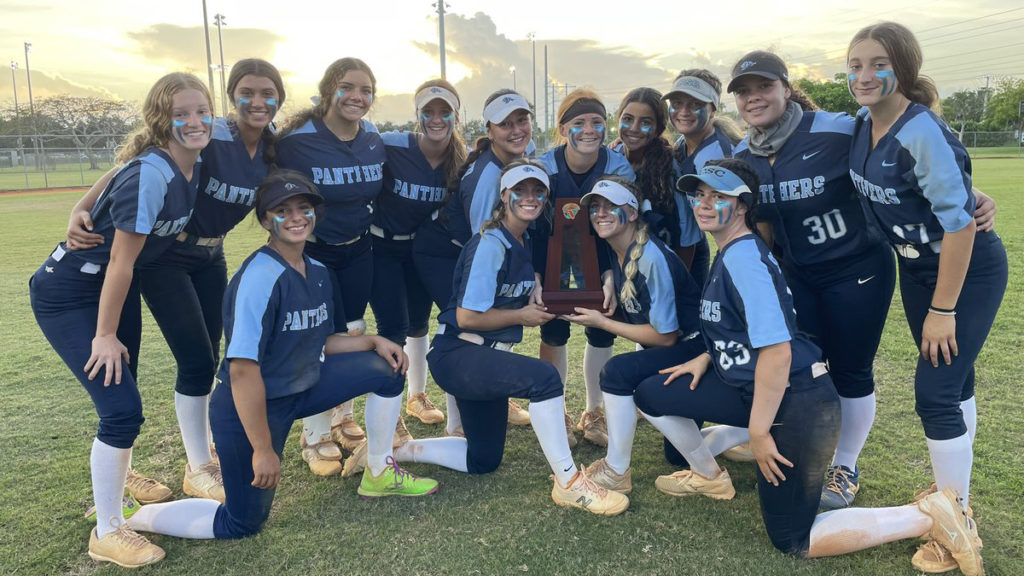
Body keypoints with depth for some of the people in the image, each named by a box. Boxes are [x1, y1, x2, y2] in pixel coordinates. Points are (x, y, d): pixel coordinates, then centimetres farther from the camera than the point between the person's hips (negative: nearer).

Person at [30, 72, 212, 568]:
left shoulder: (193, 167, -4)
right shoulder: (149, 174, -28)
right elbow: (121, 260, -24)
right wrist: (105, 335, -17)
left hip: (114, 286, 8)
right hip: (66, 294, -8)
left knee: (122, 393, 18)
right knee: (121, 407, -11)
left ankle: (116, 484, 41)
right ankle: (107, 533, 6)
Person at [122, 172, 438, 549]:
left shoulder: (318, 272, 1)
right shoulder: (261, 277, -26)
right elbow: (242, 369, -29)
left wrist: (374, 341, -1)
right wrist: (263, 450, -25)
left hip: (301, 388, 8)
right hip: (249, 408, -8)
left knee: (387, 367, 4)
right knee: (243, 525, 3)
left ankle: (378, 474, 18)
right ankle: (131, 517, 20)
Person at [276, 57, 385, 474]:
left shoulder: (374, 141, -2)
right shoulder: (298, 140, -18)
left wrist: (368, 226, 7)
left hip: (357, 251, 5)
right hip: (311, 251, -5)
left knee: (353, 334, 11)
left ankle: (342, 417, 32)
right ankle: (316, 436, 14)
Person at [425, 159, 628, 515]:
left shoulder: (524, 242, 8)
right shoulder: (491, 244, -17)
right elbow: (467, 317, -20)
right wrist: (521, 316, -11)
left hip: (486, 356, 9)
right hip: (456, 355, -9)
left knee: (483, 462, 15)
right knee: (543, 377, -33)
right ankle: (568, 484, -20)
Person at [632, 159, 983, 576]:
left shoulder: (744, 257, -21)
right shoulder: (728, 252, 10)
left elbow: (776, 350, -27)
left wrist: (758, 431, -21)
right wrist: (707, 358, 10)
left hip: (795, 404, -9)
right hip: (753, 389, 9)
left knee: (791, 541, 3)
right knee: (650, 394, 8)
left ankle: (927, 515, 8)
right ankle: (711, 477, 26)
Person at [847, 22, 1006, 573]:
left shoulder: (922, 133, -27)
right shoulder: (862, 123, -4)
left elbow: (959, 222, -27)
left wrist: (943, 310, -23)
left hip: (970, 270, -7)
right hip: (917, 265, 7)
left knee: (935, 391, -9)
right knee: (951, 379, 19)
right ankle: (951, 490, 36)